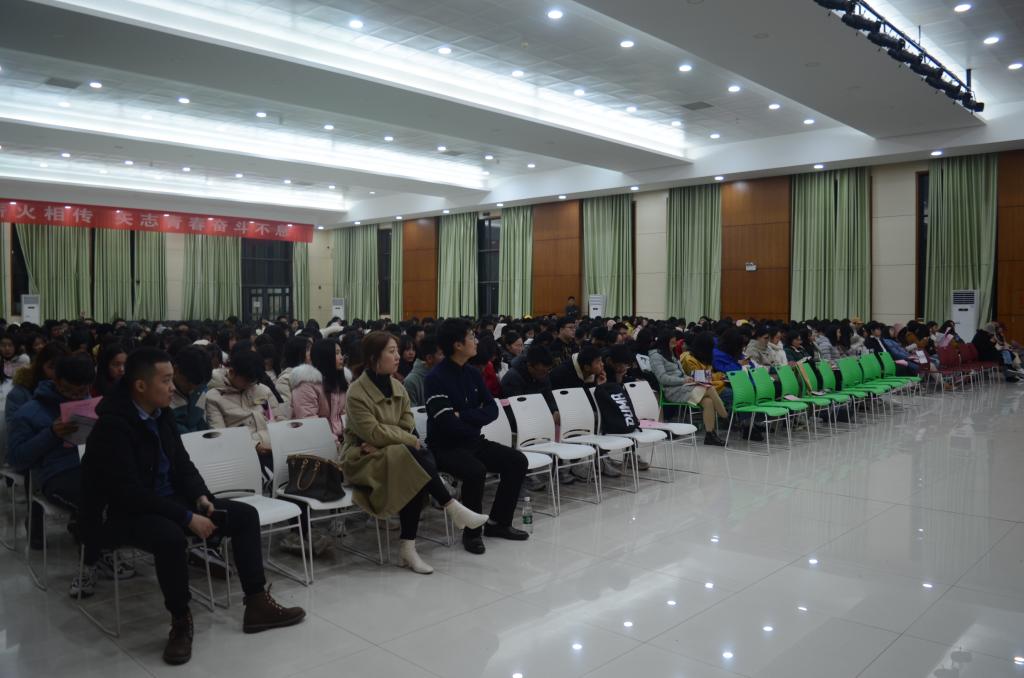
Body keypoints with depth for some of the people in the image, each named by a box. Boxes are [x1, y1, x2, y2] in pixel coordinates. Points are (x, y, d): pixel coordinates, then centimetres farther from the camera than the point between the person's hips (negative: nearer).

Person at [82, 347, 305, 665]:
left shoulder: (162, 414, 2)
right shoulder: (113, 425, -23)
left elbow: (182, 465, 11)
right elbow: (130, 493, -28)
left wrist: (201, 497, -9)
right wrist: (188, 517, -28)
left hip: (168, 501, 8)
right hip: (124, 512, -8)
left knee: (245, 514, -3)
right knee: (170, 536, -40)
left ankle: (257, 605, 2)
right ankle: (181, 621, -16)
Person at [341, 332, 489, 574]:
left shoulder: (397, 386, 7)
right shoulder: (357, 392, -12)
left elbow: (408, 426, 2)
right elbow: (374, 432, -18)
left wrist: (384, 443, -15)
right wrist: (411, 441, -13)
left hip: (394, 454, 6)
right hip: (363, 460, -5)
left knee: (419, 468, -28)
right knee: (415, 456, -31)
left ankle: (408, 548, -25)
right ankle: (452, 508, -24)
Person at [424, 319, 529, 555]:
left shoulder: (472, 374, 6)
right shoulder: (436, 378, -16)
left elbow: (492, 409, 1)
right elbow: (447, 423, -22)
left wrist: (464, 415, -16)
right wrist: (475, 423, -6)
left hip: (473, 441, 8)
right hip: (445, 447, -7)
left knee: (517, 461, -5)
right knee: (476, 471, -33)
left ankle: (498, 522, 10)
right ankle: (472, 532, -10)